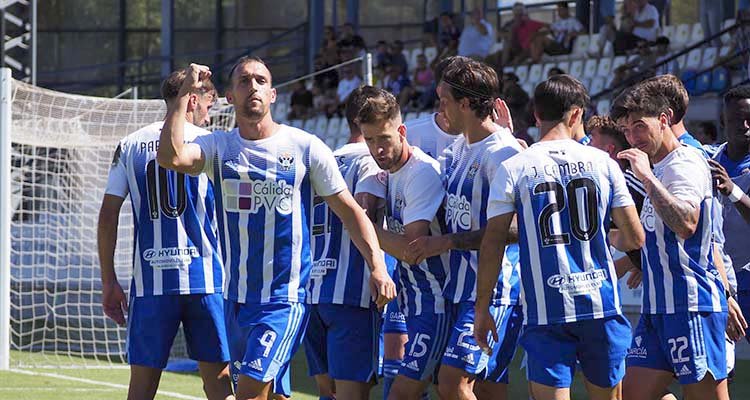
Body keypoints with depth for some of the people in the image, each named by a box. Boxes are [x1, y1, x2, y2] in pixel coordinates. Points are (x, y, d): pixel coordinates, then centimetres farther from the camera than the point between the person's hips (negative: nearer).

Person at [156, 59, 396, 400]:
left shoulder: (306, 147, 0)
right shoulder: (218, 147, 5)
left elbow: (349, 210, 4)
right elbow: (171, 156, -16)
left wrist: (377, 265, -7)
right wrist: (185, 92, -12)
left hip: (286, 298, -4)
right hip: (236, 299, 4)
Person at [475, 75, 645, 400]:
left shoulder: (513, 169, -1)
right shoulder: (602, 163, 3)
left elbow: (492, 245, -4)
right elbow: (635, 239, 5)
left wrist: (481, 309, 4)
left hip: (545, 309, -2)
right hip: (601, 301, 2)